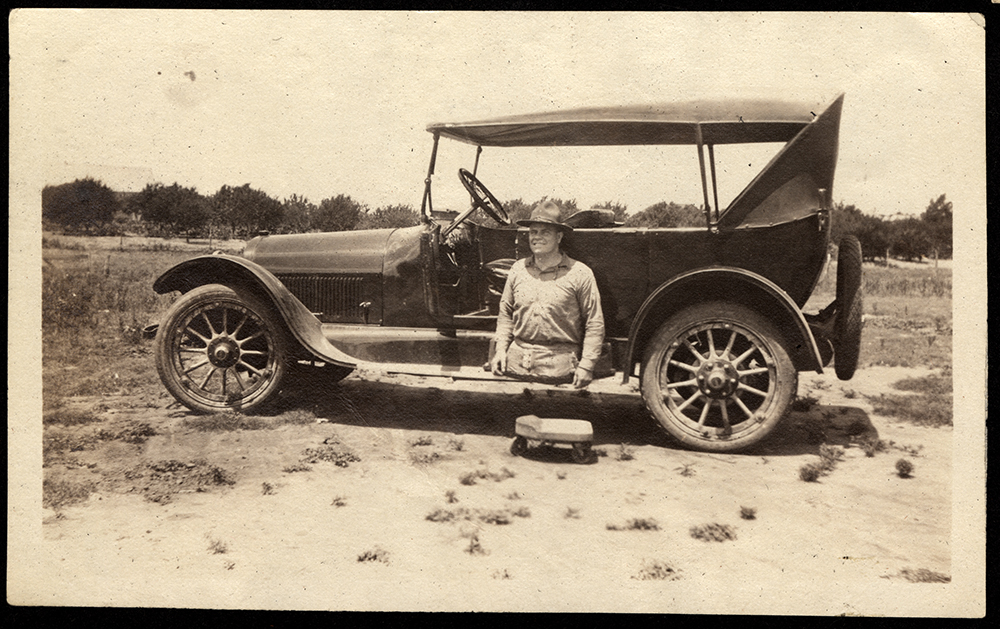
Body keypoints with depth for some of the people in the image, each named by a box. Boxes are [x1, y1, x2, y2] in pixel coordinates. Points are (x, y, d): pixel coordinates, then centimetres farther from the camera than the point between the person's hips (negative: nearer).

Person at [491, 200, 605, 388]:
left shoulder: (579, 273, -1)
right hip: (516, 361, 3)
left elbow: (595, 323, -1)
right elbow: (505, 313, 18)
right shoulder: (518, 269, 11)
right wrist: (501, 348, 6)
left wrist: (586, 365, -6)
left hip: (558, 366, -3)